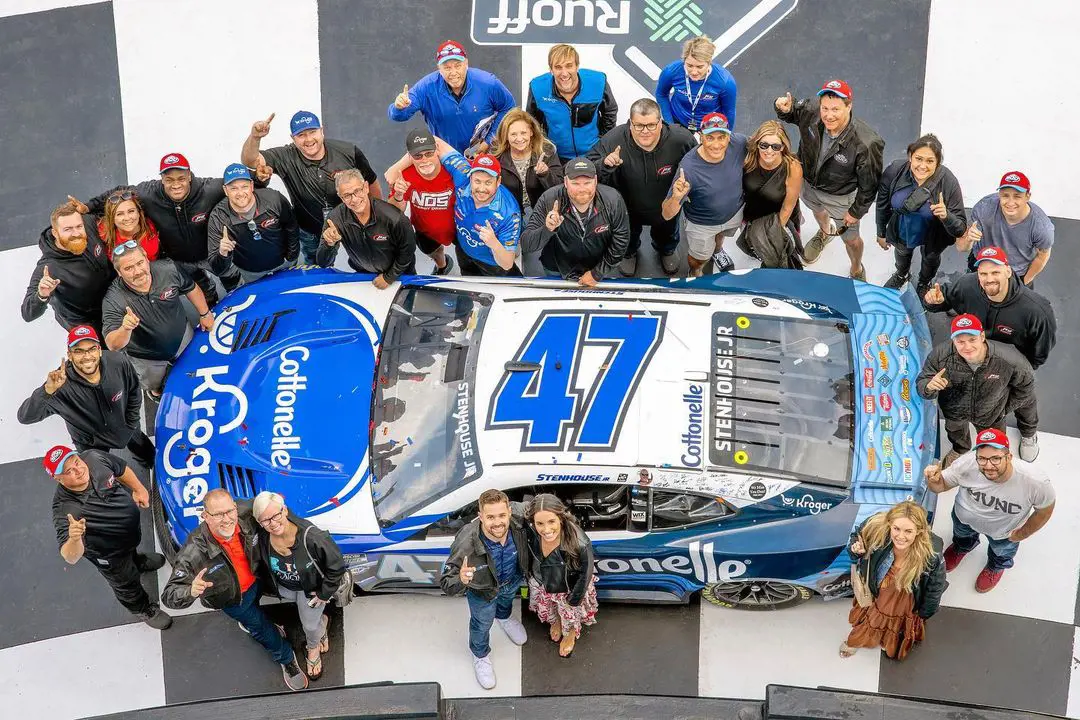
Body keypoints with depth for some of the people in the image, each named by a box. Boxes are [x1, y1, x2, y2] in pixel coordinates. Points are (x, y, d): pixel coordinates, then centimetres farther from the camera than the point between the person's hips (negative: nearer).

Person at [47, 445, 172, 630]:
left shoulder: (95, 458, -31)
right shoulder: (64, 509, -45)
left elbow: (121, 469, -6)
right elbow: (71, 558, -52)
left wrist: (139, 489, 1)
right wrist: (74, 538, -71)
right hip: (109, 555, -4)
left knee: (132, 549, 40)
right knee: (127, 584, 25)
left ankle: (137, 561, 76)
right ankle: (143, 609, 58)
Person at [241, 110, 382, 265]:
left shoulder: (349, 152, -22)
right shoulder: (287, 158, -24)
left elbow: (371, 183, -6)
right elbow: (249, 160, -37)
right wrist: (254, 136, -59)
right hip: (311, 233, 1)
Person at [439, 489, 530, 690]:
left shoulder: (518, 518, -40)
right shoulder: (466, 544, -47)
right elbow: (445, 583, -39)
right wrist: (460, 579, -61)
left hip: (513, 580, 3)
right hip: (483, 589, -3)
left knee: (506, 600, 39)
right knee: (482, 622, 28)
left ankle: (504, 617, 76)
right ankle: (480, 655, 62)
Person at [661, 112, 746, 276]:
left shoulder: (739, 143, -30)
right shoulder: (688, 168, -41)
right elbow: (667, 215, -37)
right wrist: (676, 198, -59)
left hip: (734, 213, 4)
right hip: (701, 224, -4)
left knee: (721, 235, 37)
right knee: (699, 259, 25)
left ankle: (717, 251, 71)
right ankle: (695, 275, 60)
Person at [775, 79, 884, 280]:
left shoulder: (866, 144, -42)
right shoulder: (811, 111, -31)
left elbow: (869, 183, -25)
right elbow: (792, 114, -6)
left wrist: (856, 211, -13)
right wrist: (785, 109, -30)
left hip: (840, 197, -3)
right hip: (809, 182, 3)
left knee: (851, 239, 21)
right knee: (818, 211, 37)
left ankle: (857, 271, 54)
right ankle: (825, 232, 74)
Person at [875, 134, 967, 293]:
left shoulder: (948, 183, -37)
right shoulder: (894, 171, -32)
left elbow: (960, 229, -32)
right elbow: (883, 205, -11)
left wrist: (946, 216, -53)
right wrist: (881, 233, 2)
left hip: (932, 238, -1)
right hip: (901, 232, 1)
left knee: (930, 258, 31)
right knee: (902, 252, 33)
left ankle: (925, 283, 66)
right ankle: (902, 274, 69)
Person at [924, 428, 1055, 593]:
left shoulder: (1035, 482, -43)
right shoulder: (967, 464, -42)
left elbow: (1045, 509, -20)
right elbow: (942, 485, -23)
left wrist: (1022, 534, -7)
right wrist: (933, 481, -47)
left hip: (1004, 530, -1)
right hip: (965, 516, 1)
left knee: (1002, 551, 34)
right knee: (962, 536, 37)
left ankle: (995, 568, 70)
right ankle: (961, 548, 73)